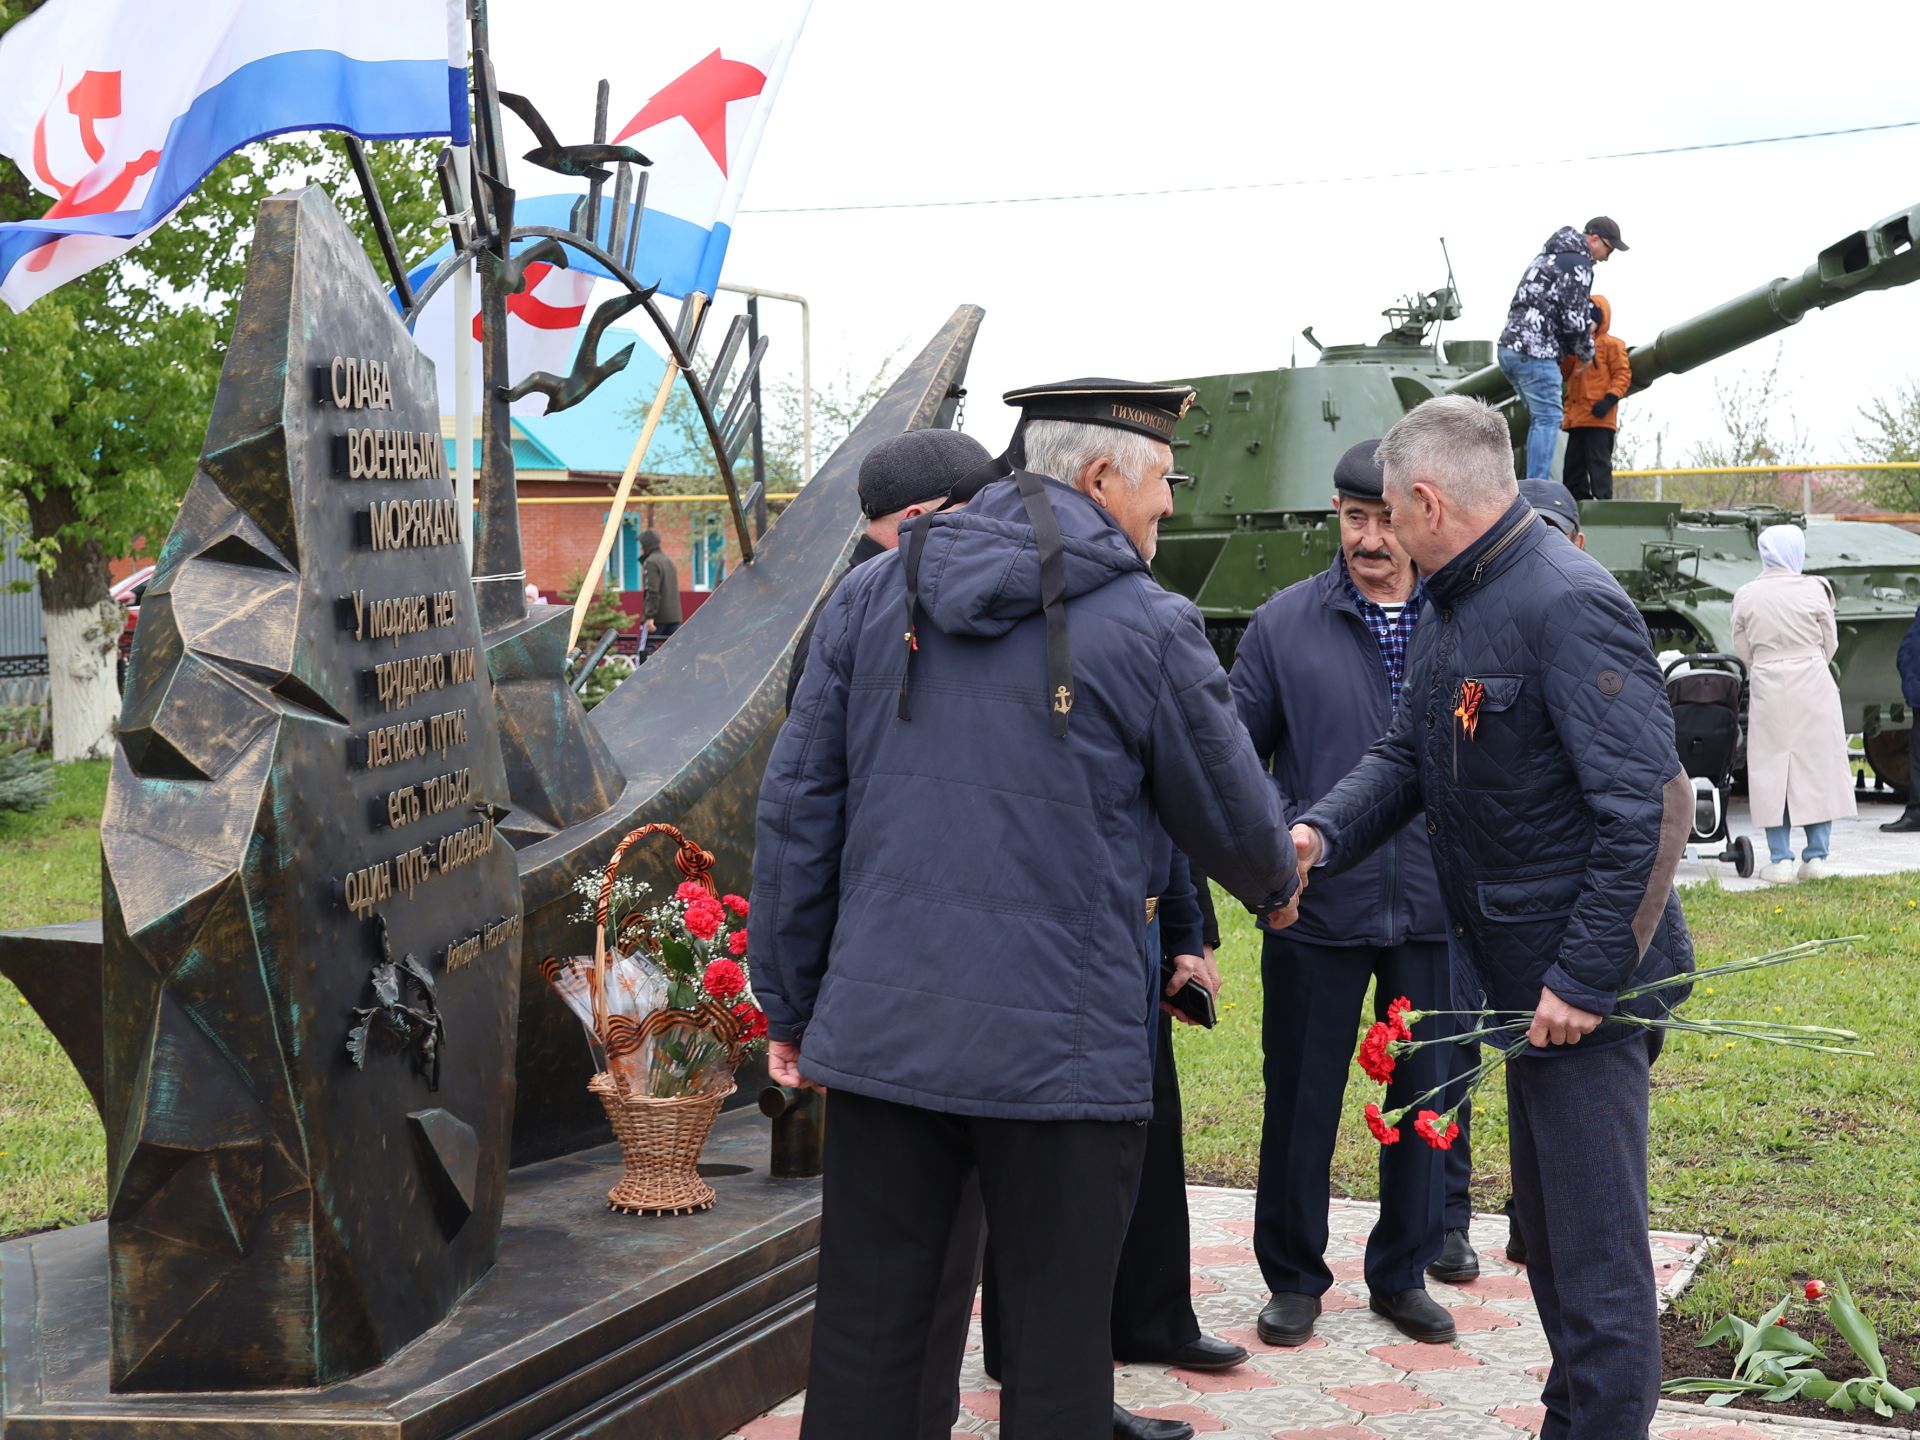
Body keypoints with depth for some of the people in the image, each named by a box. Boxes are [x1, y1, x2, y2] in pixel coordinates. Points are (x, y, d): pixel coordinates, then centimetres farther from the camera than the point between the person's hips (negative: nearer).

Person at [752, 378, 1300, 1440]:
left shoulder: (871, 595, 5)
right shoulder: (1146, 626, -6)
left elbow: (795, 810, 6)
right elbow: (1231, 815, 5)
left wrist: (790, 1004, 14)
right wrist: (1277, 887, 28)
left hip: (881, 1034, 4)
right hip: (1062, 1048, -3)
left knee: (862, 1342, 11)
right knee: (1057, 1355, 9)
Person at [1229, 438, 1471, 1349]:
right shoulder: (1286, 624, -1)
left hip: (1435, 908, 1)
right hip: (1317, 909, -1)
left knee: (1425, 1095, 12)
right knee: (1301, 1100, 8)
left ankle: (1404, 1272, 29)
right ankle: (1294, 1278, 25)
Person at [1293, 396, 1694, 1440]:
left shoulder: (1569, 607, -20)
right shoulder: (1449, 609, 11)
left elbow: (1648, 807, -24)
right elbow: (1406, 756, 14)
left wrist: (1585, 978, -24)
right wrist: (1324, 832, -7)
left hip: (1587, 986, -10)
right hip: (1515, 972, 10)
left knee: (1595, 1246, -2)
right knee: (1544, 1223, 21)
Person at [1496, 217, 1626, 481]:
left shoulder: (1548, 256, 23)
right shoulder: (1578, 265, -7)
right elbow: (1574, 319, -13)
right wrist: (1586, 353, 5)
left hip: (1509, 348, 10)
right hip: (1535, 352, -10)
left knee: (1539, 418, 15)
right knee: (1548, 419, -9)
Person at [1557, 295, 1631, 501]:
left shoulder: (1611, 344, 0)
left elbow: (1622, 374, -6)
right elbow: (1566, 375, 20)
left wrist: (1609, 399, -19)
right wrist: (1564, 355, 3)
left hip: (1599, 418, -8)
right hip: (1576, 418, 8)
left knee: (1598, 463, -11)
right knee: (1573, 466, 8)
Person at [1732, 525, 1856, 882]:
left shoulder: (1745, 596, -3)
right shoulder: (1814, 590, -7)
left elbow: (1743, 651, 2)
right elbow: (1830, 645, 3)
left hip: (1768, 690, 1)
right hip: (1813, 688, -1)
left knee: (1772, 771, 6)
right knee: (1817, 768, 8)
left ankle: (1780, 859, 5)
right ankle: (1816, 856, 9)